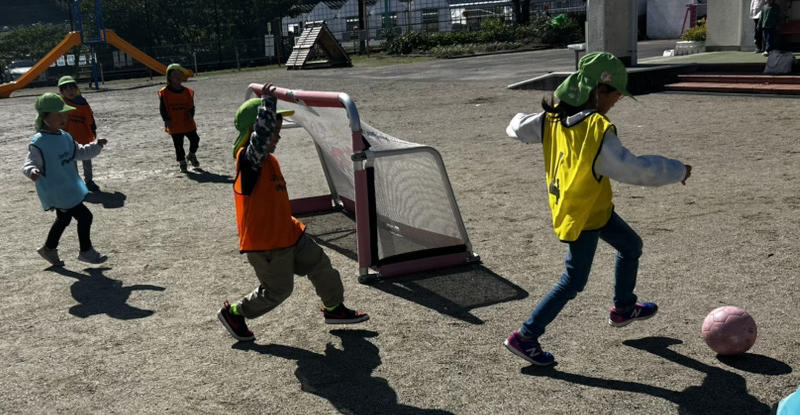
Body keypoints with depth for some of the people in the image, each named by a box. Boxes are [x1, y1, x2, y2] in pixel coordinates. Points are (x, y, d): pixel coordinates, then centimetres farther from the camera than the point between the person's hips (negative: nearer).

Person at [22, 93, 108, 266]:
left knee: (64, 219, 26)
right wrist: (32, 172, -44)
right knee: (84, 216, -6)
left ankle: (49, 248, 46)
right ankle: (86, 251, 12)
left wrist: (96, 145, 1)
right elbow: (29, 164, -22)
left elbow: (80, 153, 15)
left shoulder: (65, 137, 4)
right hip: (56, 192, -9)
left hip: (69, 188, 9)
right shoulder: (38, 143, -21)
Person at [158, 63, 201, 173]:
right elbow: (162, 108, -3)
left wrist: (191, 115, -10)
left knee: (195, 139, 1)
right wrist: (167, 120, -13)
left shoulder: (187, 92, 4)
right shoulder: (164, 93, -5)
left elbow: (191, 106, 9)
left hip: (187, 123, 3)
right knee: (178, 145, 4)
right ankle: (181, 162, 18)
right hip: (174, 125, -2)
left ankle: (192, 155, 28)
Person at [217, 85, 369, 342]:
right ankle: (233, 313, 24)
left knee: (320, 265, 14)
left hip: (288, 234, 9)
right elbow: (262, 133, -44)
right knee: (277, 290, 4)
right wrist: (267, 101, -39)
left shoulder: (269, 160, 8)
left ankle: (334, 308, 34)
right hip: (264, 244, -9)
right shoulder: (248, 159, -21)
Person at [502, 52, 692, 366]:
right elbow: (634, 170, -27)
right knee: (574, 281, 2)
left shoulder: (554, 118, -5)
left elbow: (517, 128, 6)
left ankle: (623, 308, 44)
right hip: (583, 217, -9)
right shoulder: (598, 131, -28)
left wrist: (521, 120, 30)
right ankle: (525, 337, 8)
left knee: (631, 246, 25)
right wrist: (677, 170, -14)